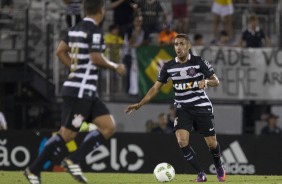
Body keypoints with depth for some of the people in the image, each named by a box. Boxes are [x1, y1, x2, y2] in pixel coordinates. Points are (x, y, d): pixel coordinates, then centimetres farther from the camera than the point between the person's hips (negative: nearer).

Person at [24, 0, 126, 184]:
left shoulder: (76, 28, 13)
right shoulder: (95, 30, -13)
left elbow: (60, 51, 17)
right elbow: (96, 58, -21)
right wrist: (115, 66, -6)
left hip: (88, 92, 10)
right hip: (80, 91, -10)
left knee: (109, 127, 6)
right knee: (67, 134, -5)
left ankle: (73, 160, 3)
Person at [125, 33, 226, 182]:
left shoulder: (199, 62, -8)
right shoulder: (168, 67, -1)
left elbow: (216, 81, -4)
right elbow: (156, 88, 5)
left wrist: (206, 81, -28)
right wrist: (139, 104, -2)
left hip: (201, 107, -2)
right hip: (182, 109, 2)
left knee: (212, 143, 2)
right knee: (182, 141, -19)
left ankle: (219, 168, 34)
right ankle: (201, 174, -3)